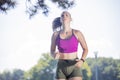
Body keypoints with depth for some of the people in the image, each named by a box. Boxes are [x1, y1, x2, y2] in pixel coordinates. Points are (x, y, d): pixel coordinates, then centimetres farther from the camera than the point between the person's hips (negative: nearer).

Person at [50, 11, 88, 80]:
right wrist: (55, 55, -14)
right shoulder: (55, 34, 4)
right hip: (61, 68, 2)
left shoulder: (77, 33, -1)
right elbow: (52, 51, 13)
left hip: (74, 68, -2)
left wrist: (81, 61, -12)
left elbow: (85, 49, 8)